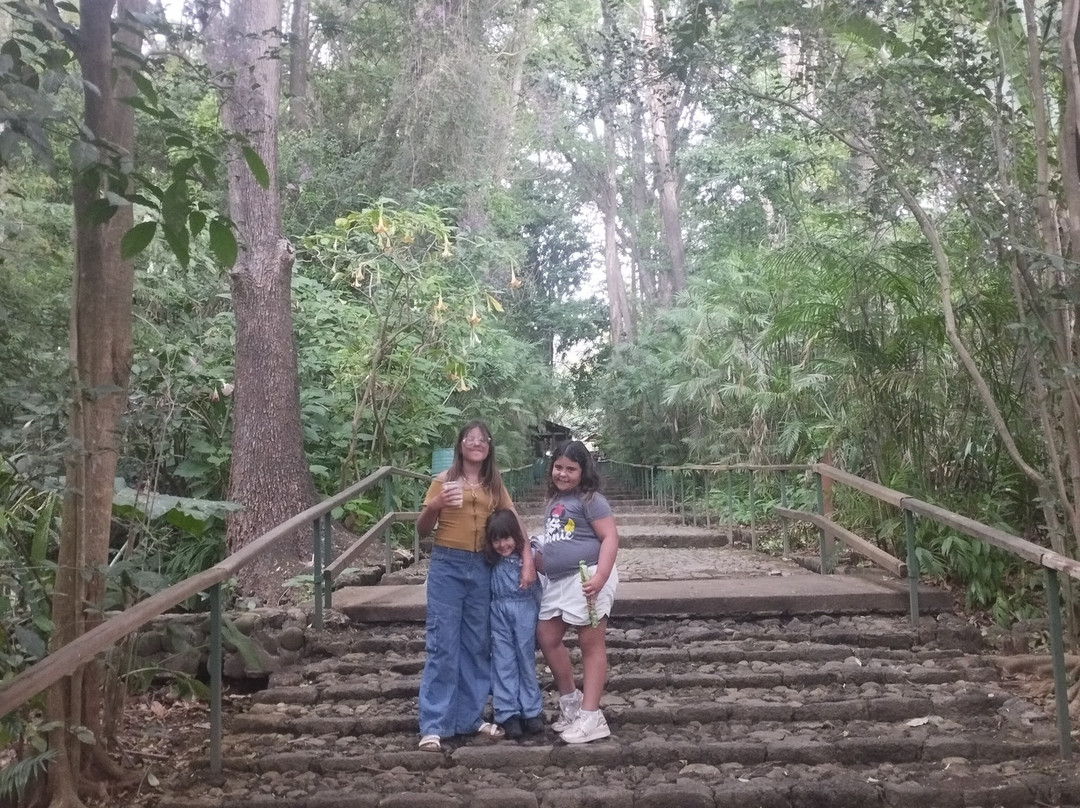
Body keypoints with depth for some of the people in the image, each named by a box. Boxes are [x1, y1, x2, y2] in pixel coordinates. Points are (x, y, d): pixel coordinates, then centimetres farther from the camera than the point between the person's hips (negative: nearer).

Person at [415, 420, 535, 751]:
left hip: (482, 568, 4)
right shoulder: (444, 480, -2)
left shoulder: (494, 484, 9)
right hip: (447, 566, -4)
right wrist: (434, 506, -20)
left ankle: (471, 717, 22)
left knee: (477, 645, 10)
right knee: (442, 644, -4)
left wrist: (528, 559, -2)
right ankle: (434, 725, 1)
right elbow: (422, 530, 0)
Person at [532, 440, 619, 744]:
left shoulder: (590, 499, -8)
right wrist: (537, 555, 9)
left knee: (591, 644, -1)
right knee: (547, 638, 12)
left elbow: (610, 538, -15)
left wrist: (600, 577, -26)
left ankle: (591, 717, 5)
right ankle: (571, 701, 28)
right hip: (557, 581, 9)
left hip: (586, 578, -9)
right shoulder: (554, 501, 17)